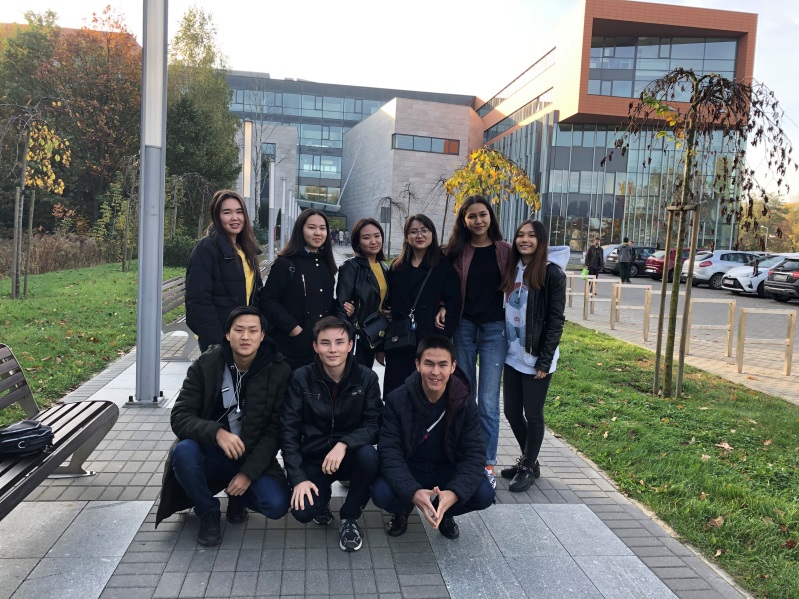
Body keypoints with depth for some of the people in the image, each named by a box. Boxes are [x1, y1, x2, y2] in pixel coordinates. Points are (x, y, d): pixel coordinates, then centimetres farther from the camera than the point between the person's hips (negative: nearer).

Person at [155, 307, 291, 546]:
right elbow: (180, 416, -13)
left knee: (277, 505, -24)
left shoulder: (279, 371, -10)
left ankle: (237, 497, 13)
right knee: (182, 451, -32)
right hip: (210, 453, 0)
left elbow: (275, 430, -8)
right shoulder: (205, 365, -9)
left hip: (253, 457, 0)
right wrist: (216, 432, -32)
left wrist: (249, 473, -17)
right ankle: (208, 512, -3)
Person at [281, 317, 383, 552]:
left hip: (350, 456, 0)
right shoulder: (301, 378, -8)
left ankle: (349, 517, -5)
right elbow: (289, 430, -9)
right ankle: (322, 496, 16)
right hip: (313, 459, 0)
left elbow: (374, 424, -13)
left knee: (368, 454, -33)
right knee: (302, 511, -24)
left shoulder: (366, 378, -8)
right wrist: (298, 478, -18)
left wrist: (344, 443, -31)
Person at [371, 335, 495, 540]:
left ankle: (445, 511, 9)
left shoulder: (465, 403, -13)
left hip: (447, 470, 2)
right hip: (408, 470, -1)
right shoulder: (397, 400, -17)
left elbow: (474, 454, -17)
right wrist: (413, 491, -40)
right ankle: (403, 509, 7)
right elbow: (389, 451, -22)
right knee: (381, 493, -31)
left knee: (484, 494, -24)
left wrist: (454, 493, -36)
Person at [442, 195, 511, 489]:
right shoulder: (457, 251, 3)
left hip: (494, 328, -1)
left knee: (488, 401, 0)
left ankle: (488, 464, 13)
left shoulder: (504, 251, 1)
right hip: (463, 327, 2)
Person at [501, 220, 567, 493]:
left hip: (536, 358, -6)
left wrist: (545, 360, -15)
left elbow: (556, 320, -12)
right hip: (513, 355, 6)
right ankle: (528, 460, 33)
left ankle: (528, 468, 24)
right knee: (511, 412, 13)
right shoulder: (512, 269, 7)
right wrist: (502, 347, 9)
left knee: (533, 414, 6)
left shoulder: (552, 273, -10)